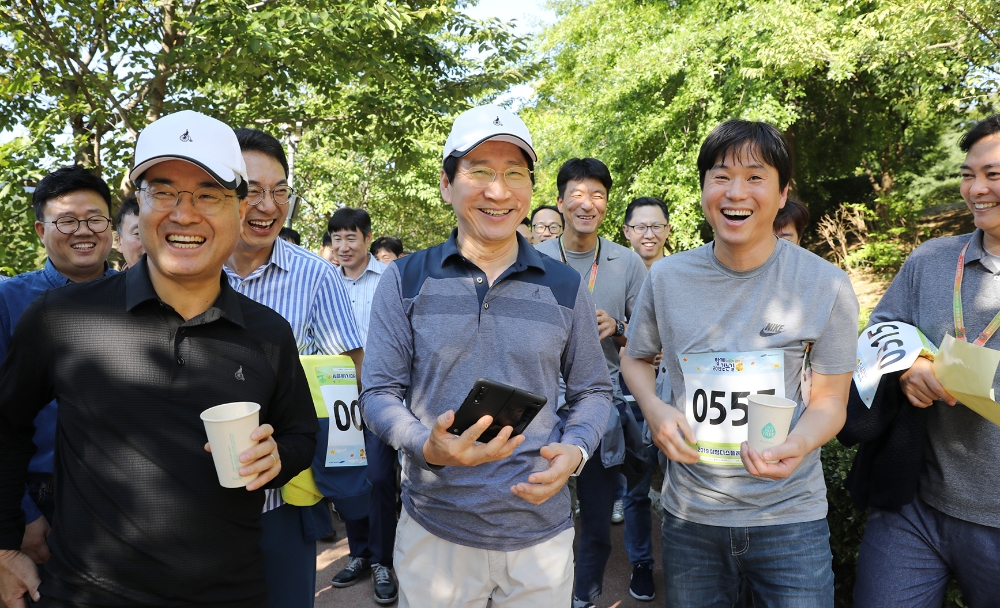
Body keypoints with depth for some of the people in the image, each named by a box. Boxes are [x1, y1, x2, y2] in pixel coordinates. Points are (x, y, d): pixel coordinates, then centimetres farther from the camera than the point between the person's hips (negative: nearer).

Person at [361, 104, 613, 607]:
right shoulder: (405, 281, -3)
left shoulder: (565, 287, 0)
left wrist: (574, 449, -12)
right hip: (433, 531, 0)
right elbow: (379, 393, -3)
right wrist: (427, 445, -22)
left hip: (542, 530, 1)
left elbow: (592, 390, 8)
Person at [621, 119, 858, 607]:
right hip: (688, 515, 2)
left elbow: (829, 402, -3)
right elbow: (636, 358, 11)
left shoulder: (827, 285, -9)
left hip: (789, 516, -2)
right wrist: (654, 408, -10)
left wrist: (795, 447, -25)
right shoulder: (666, 278, -4)